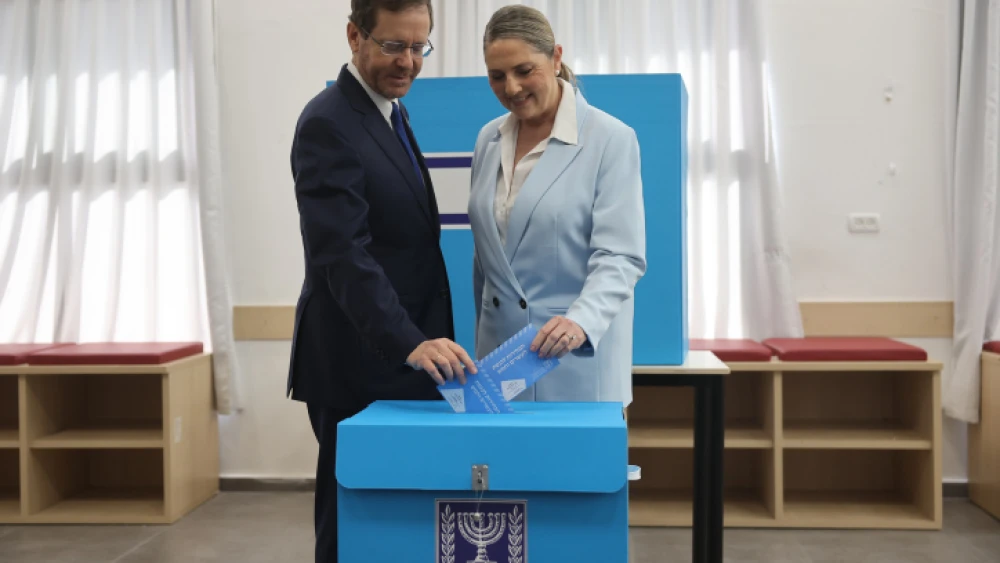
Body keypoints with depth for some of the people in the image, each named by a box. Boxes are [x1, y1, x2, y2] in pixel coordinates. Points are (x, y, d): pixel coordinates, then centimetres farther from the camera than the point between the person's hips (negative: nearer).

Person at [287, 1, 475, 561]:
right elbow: (342, 253, -26)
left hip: (400, 362, 9)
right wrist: (410, 342, -36)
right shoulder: (329, 123, -15)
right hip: (358, 365, -9)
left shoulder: (395, 113, 13)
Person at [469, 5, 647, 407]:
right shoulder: (488, 140, 7)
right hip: (500, 352, 5)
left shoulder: (611, 139, -8)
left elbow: (620, 257, -15)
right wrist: (480, 341, 14)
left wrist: (582, 322, -31)